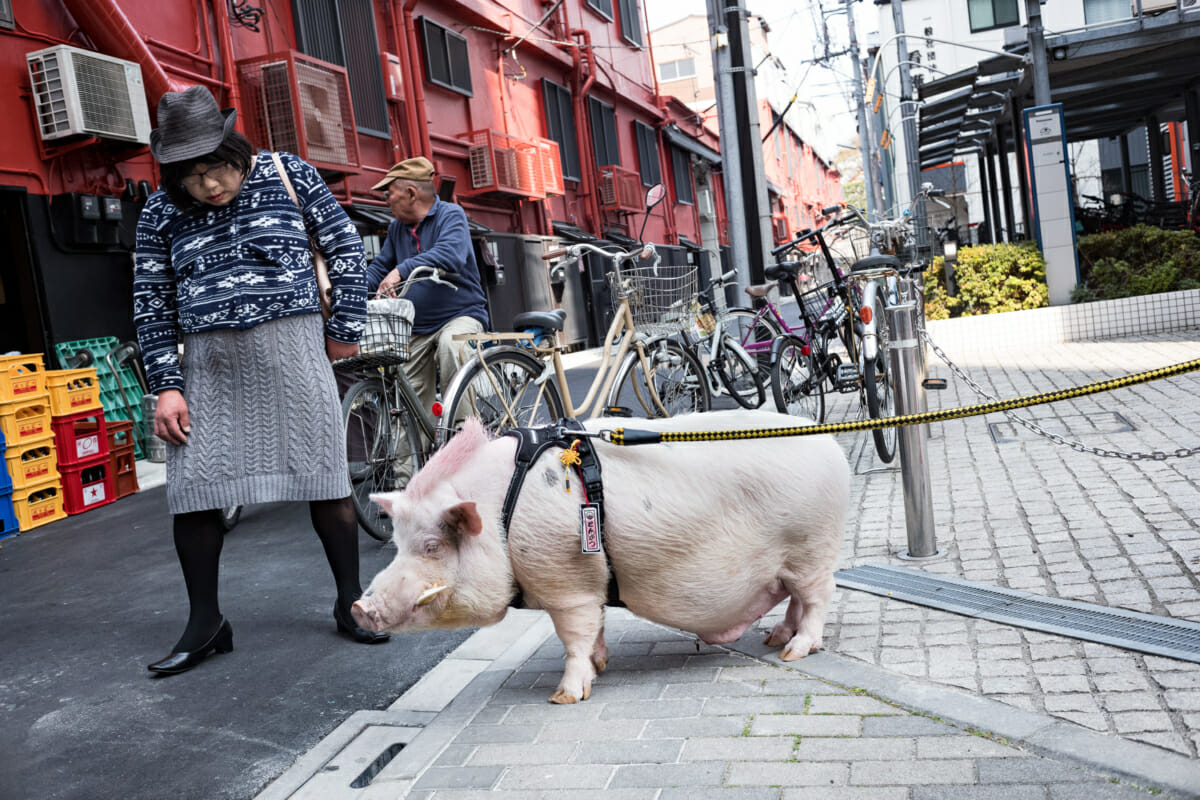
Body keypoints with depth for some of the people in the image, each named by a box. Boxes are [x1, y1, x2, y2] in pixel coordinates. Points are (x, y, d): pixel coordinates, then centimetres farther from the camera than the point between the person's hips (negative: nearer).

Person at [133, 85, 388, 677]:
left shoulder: (288, 175, 3)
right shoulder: (160, 213, 7)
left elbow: (346, 249, 7)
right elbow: (152, 305, 9)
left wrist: (345, 328, 4)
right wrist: (166, 386, 1)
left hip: (291, 349, -2)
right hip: (208, 364, 2)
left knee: (324, 479, 0)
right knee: (191, 491, -1)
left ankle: (350, 604, 15)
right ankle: (205, 624, 15)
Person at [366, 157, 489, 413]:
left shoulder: (451, 214, -7)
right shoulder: (397, 228, 14)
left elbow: (450, 254, -27)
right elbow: (380, 267, 20)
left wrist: (401, 270, -39)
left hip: (460, 315, -6)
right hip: (416, 329, 7)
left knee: (450, 344, -37)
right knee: (413, 400, -1)